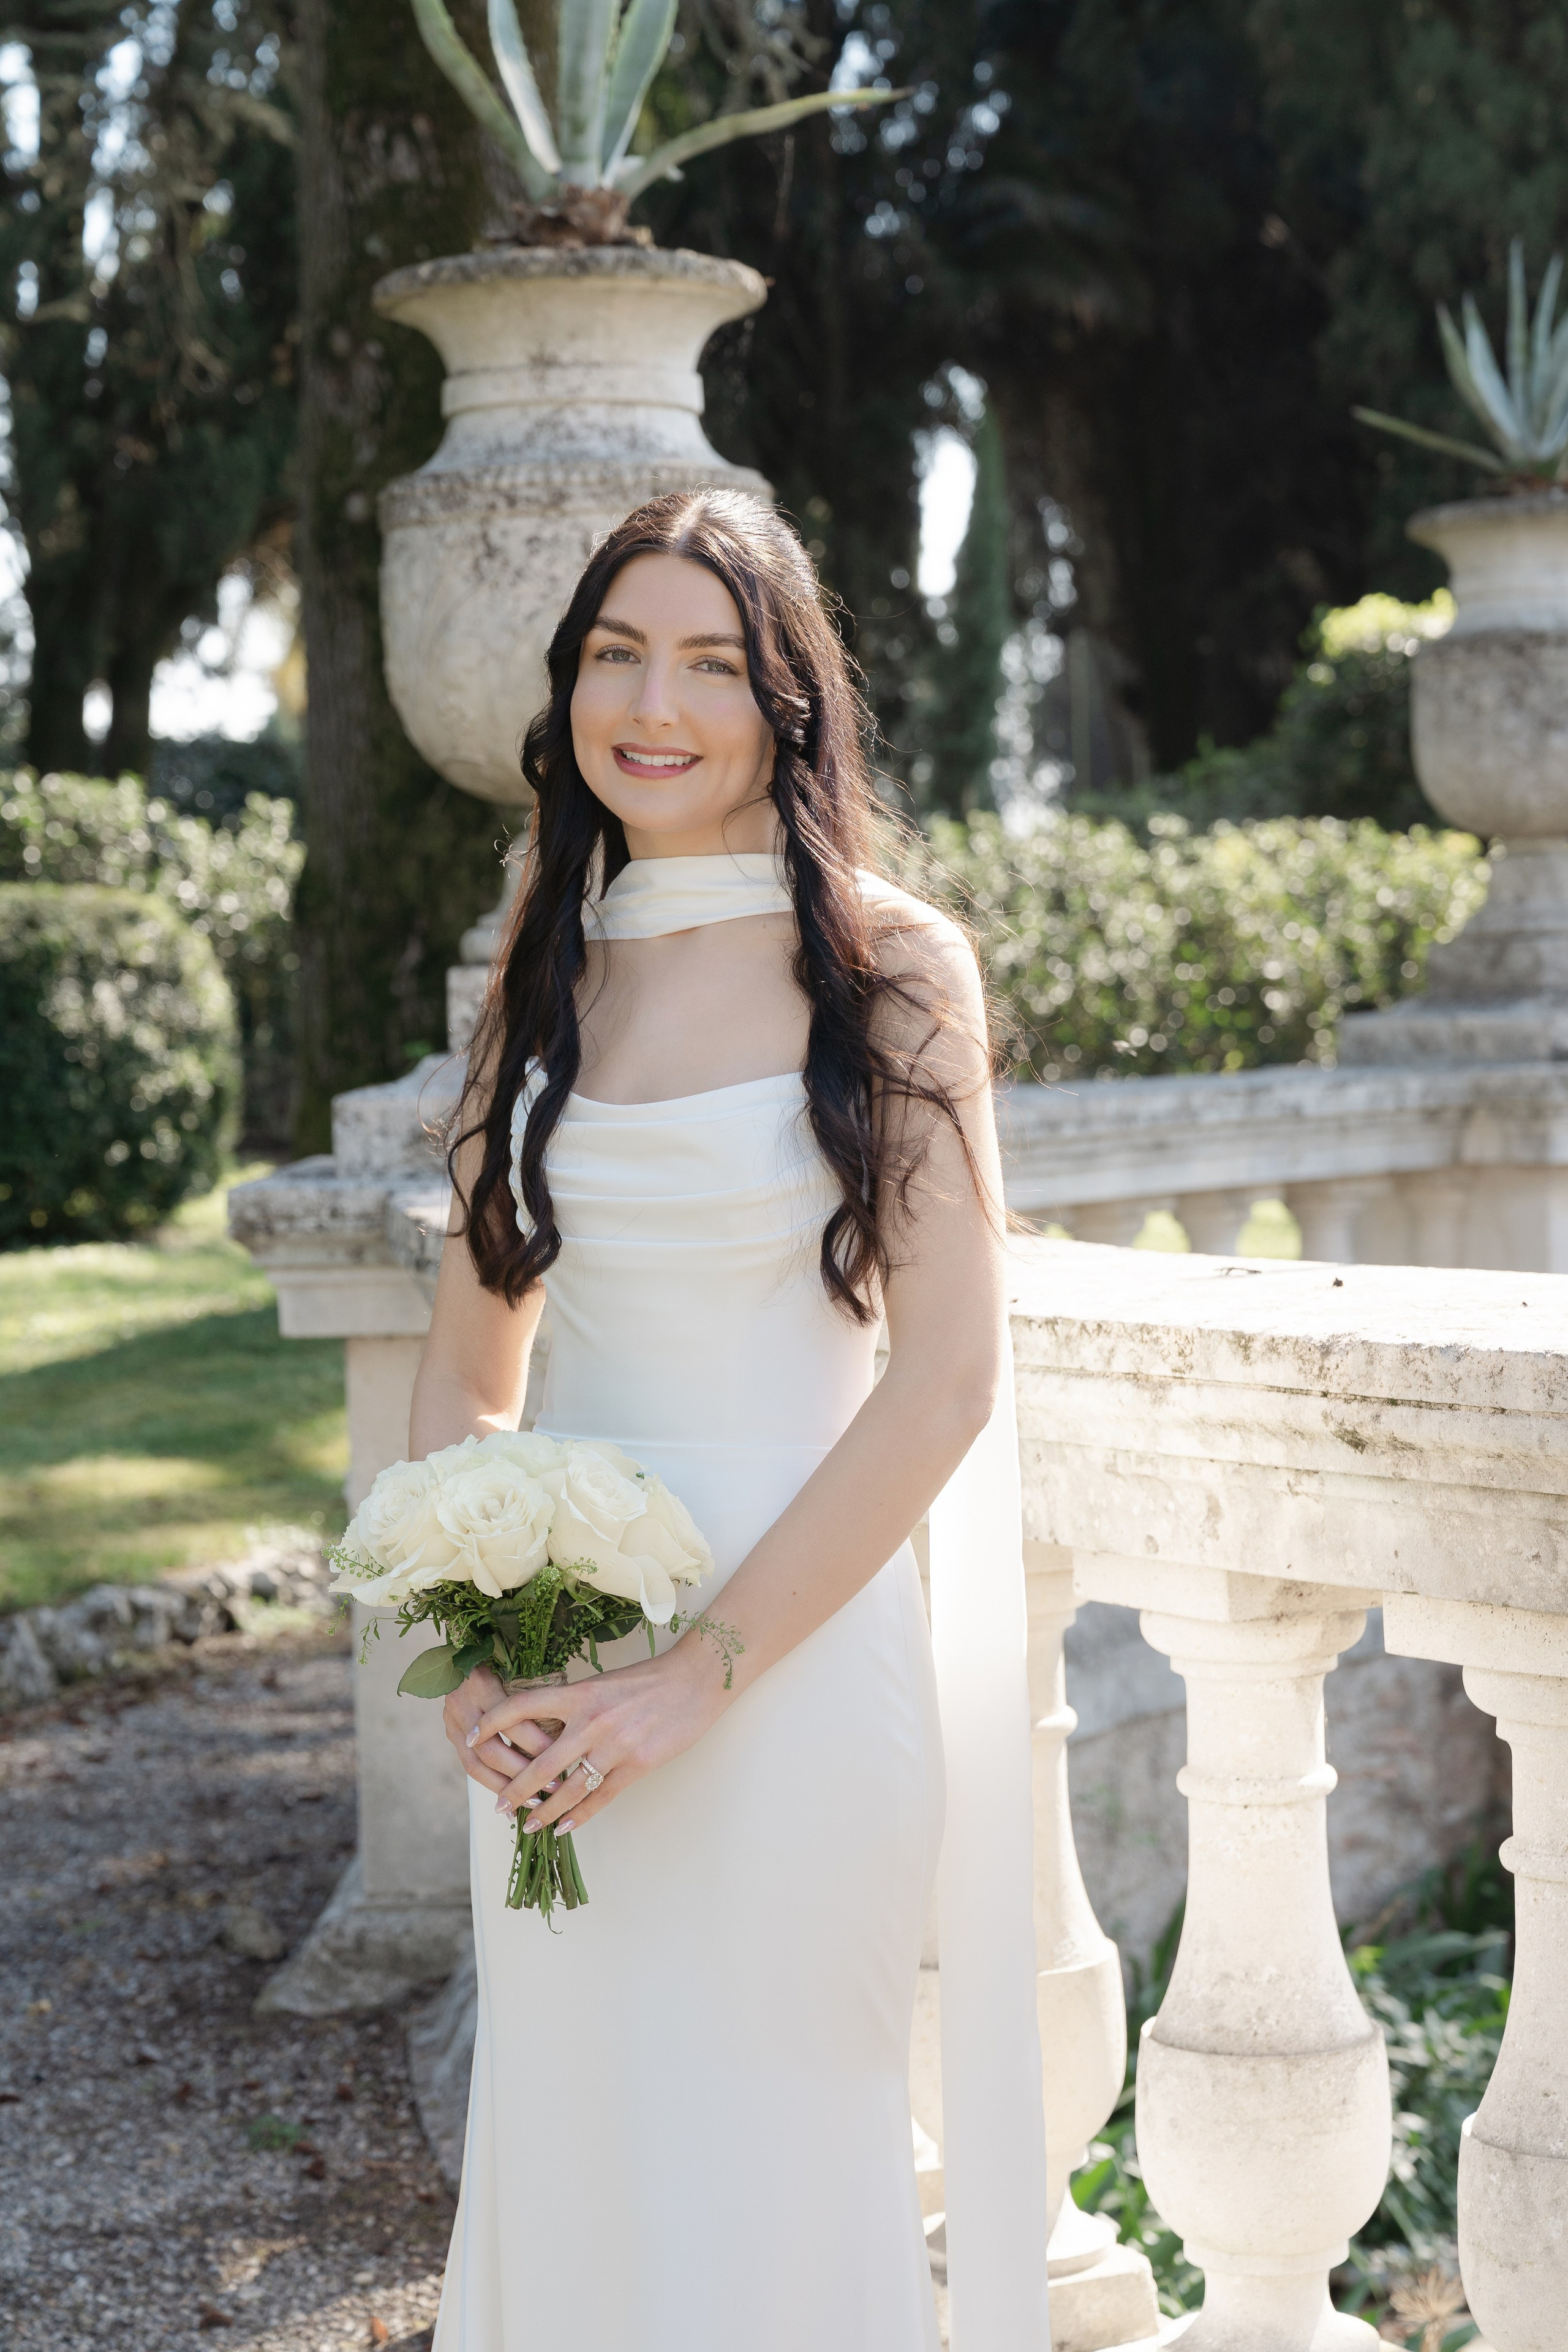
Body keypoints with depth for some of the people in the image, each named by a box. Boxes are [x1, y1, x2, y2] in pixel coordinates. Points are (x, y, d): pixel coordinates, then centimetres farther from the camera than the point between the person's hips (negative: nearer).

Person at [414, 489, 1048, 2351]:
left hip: (794, 1652, -4)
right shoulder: (549, 984, 9)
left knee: (766, 2165, 5)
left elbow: (949, 1377, -12)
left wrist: (705, 1670, -15)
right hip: (563, 1688, 4)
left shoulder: (888, 971, -5)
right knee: (565, 2156, 13)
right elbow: (464, 1374, 11)